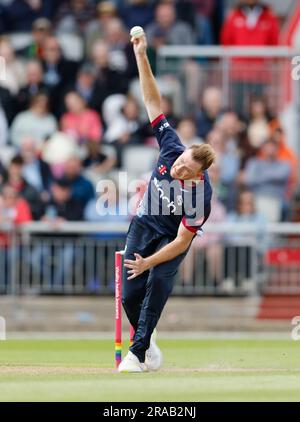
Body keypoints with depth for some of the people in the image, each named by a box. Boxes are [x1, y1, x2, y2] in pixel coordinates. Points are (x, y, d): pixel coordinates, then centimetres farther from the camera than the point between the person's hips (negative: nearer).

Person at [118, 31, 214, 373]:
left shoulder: (201, 194, -33)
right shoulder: (171, 148, -23)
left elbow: (182, 242, -26)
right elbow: (154, 103, -20)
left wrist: (149, 262, -29)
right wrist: (141, 56, -25)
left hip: (171, 239, -4)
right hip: (142, 226, 4)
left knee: (158, 282, -26)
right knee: (130, 295, -2)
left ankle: (138, 351, -20)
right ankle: (147, 342, 24)